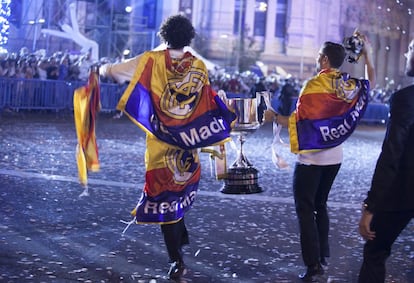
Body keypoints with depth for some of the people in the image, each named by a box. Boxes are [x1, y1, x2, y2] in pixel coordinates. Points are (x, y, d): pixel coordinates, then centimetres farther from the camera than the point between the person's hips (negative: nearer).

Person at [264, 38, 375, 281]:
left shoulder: (314, 85, -15)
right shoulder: (351, 85, 2)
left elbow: (299, 122, -18)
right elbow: (371, 81, 25)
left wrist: (275, 117, -3)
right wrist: (368, 54, 30)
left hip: (311, 158, -6)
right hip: (335, 158, 6)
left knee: (305, 209, 0)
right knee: (321, 205, 19)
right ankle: (323, 256, 22)